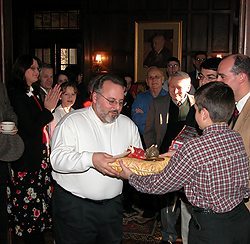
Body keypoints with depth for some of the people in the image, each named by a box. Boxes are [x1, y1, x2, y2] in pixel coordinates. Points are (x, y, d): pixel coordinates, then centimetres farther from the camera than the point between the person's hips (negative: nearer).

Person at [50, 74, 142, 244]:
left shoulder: (128, 125, 8)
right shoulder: (72, 121, -8)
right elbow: (57, 158, -19)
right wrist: (91, 159, -32)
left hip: (112, 204, 5)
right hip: (74, 204, -4)